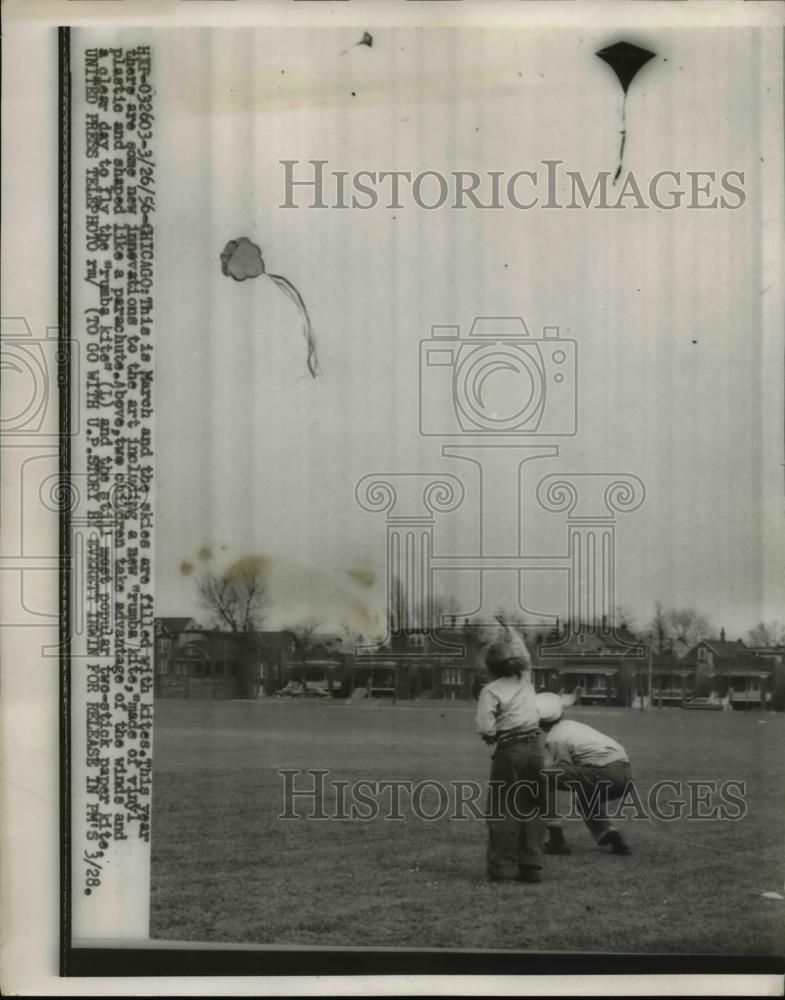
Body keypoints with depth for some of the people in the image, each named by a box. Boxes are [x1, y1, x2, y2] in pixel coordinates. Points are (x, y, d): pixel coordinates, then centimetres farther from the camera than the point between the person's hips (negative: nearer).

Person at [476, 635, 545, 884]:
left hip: (510, 751, -5)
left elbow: (485, 728, -15)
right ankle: (531, 867, 10)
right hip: (535, 747, 5)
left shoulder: (491, 690, -8)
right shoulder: (525, 680, 7)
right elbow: (522, 652, 28)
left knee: (502, 809, 0)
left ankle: (502, 868, -2)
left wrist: (492, 737, 4)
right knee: (531, 809, 10)